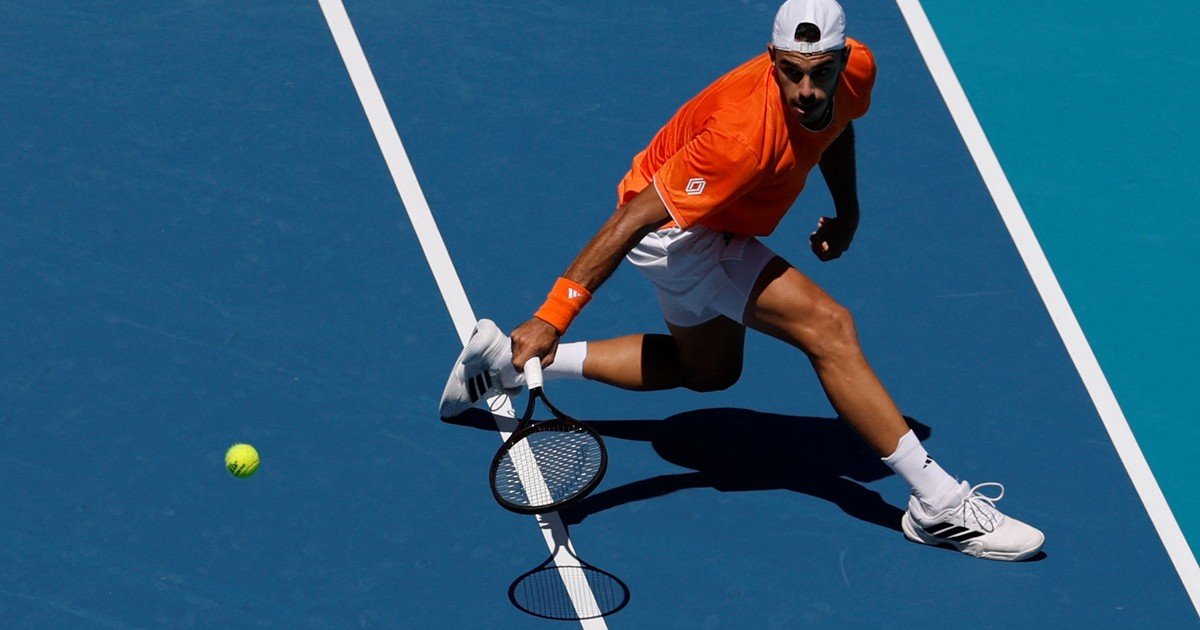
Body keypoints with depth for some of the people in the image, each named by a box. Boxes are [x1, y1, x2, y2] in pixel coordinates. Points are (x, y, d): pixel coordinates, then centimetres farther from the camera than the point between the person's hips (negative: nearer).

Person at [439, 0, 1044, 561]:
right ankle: (938, 502, -15)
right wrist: (551, 317, -42)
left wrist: (846, 210, 7)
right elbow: (633, 218, -39)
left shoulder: (856, 68, -18)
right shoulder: (745, 135, -40)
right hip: (674, 229, -9)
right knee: (828, 327, -22)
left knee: (709, 370, 31)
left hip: (720, 231, 9)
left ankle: (506, 363, 33)